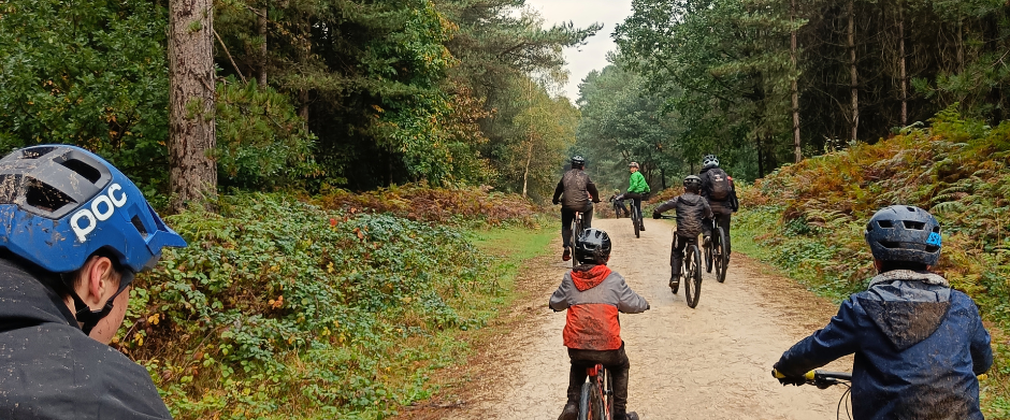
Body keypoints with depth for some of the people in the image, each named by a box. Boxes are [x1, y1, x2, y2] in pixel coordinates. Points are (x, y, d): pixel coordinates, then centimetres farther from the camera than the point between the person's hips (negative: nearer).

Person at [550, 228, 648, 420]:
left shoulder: (570, 278, 3)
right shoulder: (613, 279, -2)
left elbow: (555, 303, 14)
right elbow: (633, 304, 5)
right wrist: (643, 304, 28)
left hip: (576, 346, 2)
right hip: (608, 346, -2)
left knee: (577, 367, 35)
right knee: (620, 368, 30)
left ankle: (572, 403, 19)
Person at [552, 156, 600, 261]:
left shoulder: (565, 175, 11)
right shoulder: (585, 176, 6)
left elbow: (558, 189, 19)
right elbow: (593, 189, 13)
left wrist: (555, 200, 35)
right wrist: (596, 199, 33)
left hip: (567, 206, 1)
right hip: (582, 205, -1)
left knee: (565, 226, 22)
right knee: (589, 207, 35)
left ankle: (566, 247, 5)